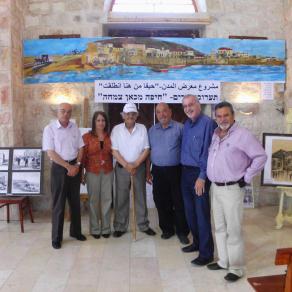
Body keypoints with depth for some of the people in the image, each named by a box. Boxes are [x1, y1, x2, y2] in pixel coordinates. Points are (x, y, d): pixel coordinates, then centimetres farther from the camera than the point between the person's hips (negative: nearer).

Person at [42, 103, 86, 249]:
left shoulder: (74, 127, 6)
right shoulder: (49, 129, -8)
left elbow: (80, 148, 8)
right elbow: (51, 153, -13)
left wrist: (77, 165, -6)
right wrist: (68, 166, -14)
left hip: (75, 167, 5)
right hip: (59, 168, -4)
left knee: (75, 201, 13)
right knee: (58, 203, 1)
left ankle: (75, 231, 27)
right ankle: (56, 237, 12)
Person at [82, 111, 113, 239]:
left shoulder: (109, 137, 5)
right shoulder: (87, 137, -2)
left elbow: (112, 154, 11)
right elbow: (83, 156, -1)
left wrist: (113, 167, 2)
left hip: (107, 172, 2)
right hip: (93, 172, -2)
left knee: (107, 199, 6)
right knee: (94, 200, 5)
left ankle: (106, 228, 18)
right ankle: (95, 229, 16)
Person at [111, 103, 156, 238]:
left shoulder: (142, 128, 1)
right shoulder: (116, 129, -3)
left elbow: (146, 149, -1)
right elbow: (114, 150, -6)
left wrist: (135, 164, -12)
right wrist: (127, 165, -15)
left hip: (139, 167, 1)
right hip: (122, 168, -1)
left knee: (141, 197, 9)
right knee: (121, 198, 5)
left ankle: (144, 225, 22)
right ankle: (120, 227, 17)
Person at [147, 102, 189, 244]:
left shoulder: (179, 128, -3)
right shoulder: (152, 130, 10)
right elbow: (148, 151, 12)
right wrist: (148, 172, 9)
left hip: (175, 171, -4)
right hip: (158, 171, 4)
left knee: (179, 202, 4)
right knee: (161, 202, 11)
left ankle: (182, 231, 17)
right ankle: (167, 229, 26)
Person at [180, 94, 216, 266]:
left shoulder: (208, 123, -13)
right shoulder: (187, 125, 12)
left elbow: (208, 152, -17)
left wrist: (202, 177, -18)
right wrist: (184, 170, 12)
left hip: (199, 173, -8)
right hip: (185, 172, 8)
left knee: (202, 214, -2)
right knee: (190, 211, 16)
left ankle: (206, 253, 9)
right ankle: (197, 242, 33)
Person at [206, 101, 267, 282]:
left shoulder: (242, 135, -13)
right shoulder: (216, 135, 10)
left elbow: (261, 157, -15)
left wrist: (246, 178, -13)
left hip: (232, 189, -8)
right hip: (216, 188, 8)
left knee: (233, 230, 0)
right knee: (220, 228, 16)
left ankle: (236, 268, 13)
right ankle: (223, 261, 30)